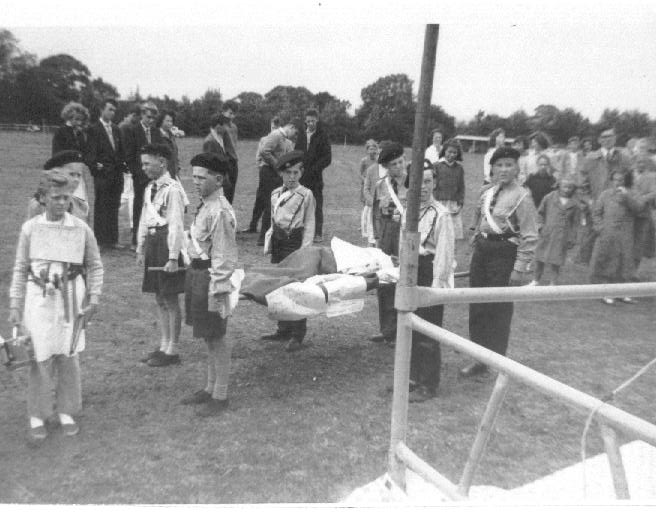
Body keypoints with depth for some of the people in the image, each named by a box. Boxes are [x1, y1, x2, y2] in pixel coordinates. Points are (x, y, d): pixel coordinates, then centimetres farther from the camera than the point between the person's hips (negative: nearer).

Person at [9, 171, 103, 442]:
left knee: (68, 357, 8)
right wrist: (15, 305, 1)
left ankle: (66, 412, 23)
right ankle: (37, 417, 17)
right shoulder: (30, 228, 0)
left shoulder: (81, 228, 0)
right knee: (40, 358, 1)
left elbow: (95, 266, 6)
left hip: (71, 299, 1)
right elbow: (20, 269, 4)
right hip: (39, 298, 0)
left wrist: (93, 299, -1)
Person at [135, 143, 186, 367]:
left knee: (170, 300, 2)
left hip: (166, 243, -8)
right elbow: (144, 220, 16)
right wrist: (140, 249, 16)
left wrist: (173, 257, -20)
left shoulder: (172, 189, -15)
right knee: (160, 299, 15)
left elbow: (176, 225, -18)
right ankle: (164, 346, 28)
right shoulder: (150, 188, 12)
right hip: (152, 242, 9)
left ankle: (172, 351, 14)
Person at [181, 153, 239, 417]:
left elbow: (224, 257, -21)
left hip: (210, 277, -10)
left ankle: (220, 396, 17)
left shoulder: (220, 211, -21)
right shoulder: (205, 205, 9)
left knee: (216, 337, 3)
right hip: (196, 273, 10)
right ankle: (210, 388, 34)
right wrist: (194, 274, 19)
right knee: (209, 336, 19)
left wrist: (217, 290, -19)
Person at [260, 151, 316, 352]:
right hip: (278, 243, 6)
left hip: (295, 243, -6)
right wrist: (268, 243, 11)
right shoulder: (275, 194, 13)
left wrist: (304, 250, -10)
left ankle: (297, 336, 3)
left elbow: (309, 224, -3)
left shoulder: (306, 194, -3)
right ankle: (284, 330, 25)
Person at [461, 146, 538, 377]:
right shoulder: (487, 194, 9)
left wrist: (520, 268, -16)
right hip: (481, 252, 7)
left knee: (499, 311, 3)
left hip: (504, 254, -7)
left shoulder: (522, 196, -11)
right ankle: (479, 360, 25)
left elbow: (529, 236, -13)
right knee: (477, 308, 11)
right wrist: (476, 251, 16)